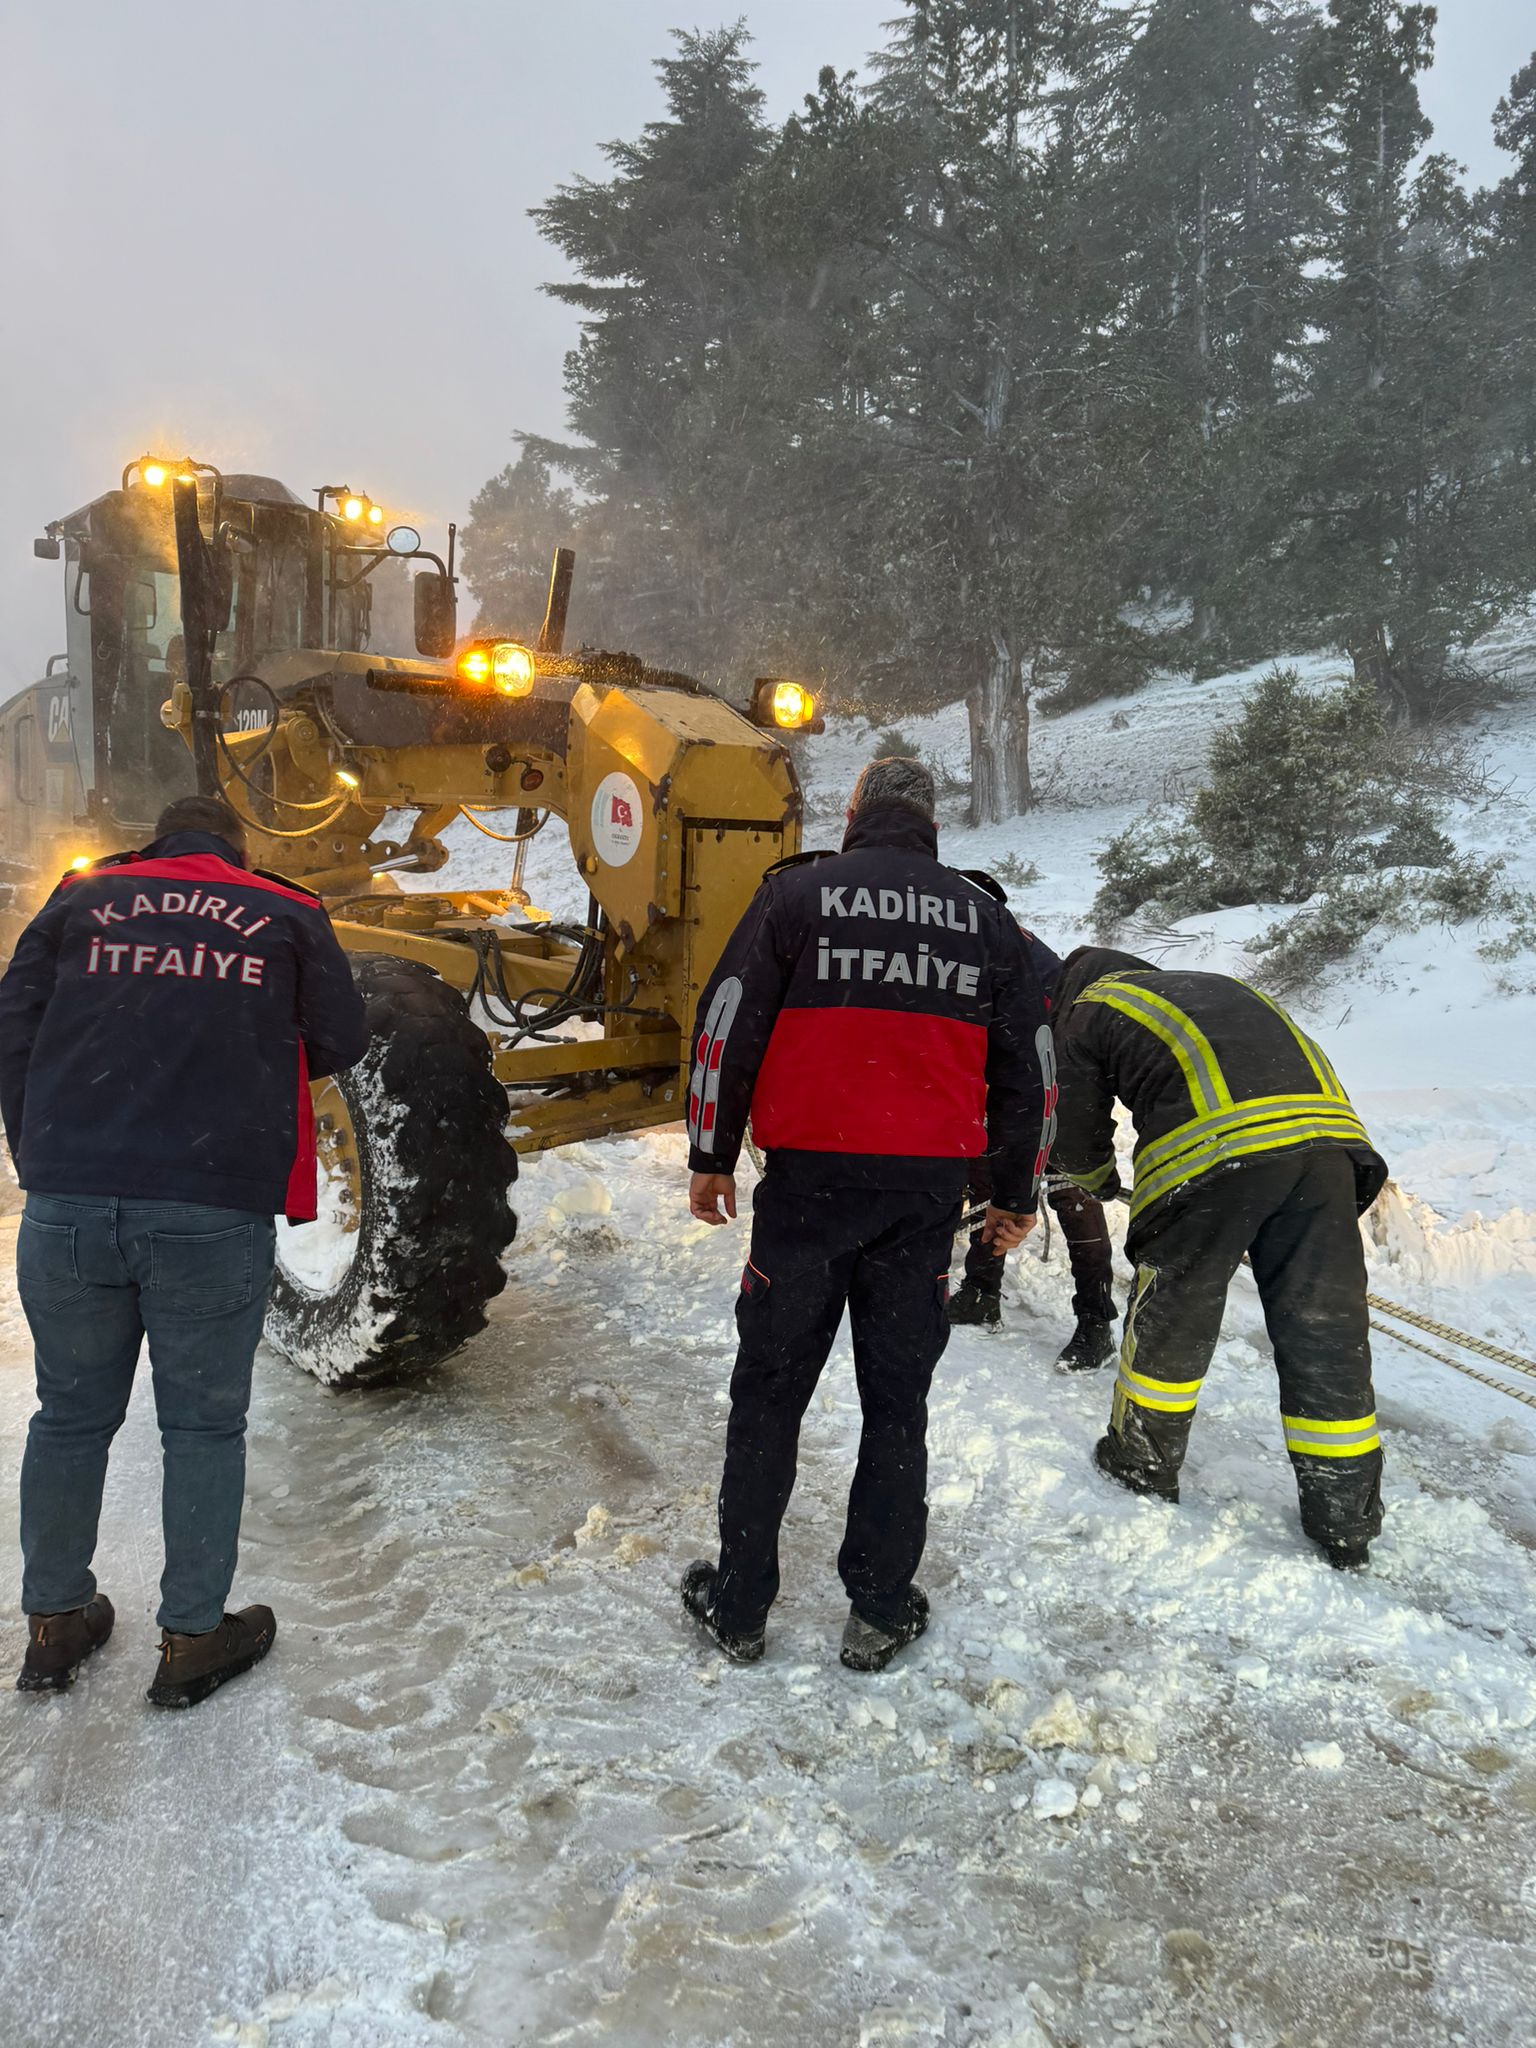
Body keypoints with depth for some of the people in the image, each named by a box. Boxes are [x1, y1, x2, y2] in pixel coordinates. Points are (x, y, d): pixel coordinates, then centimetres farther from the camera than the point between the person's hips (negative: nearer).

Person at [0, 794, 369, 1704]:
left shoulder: (81, 901, 14)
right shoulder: (287, 914, 9)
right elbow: (341, 1042, 10)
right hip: (215, 1214, -2)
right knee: (204, 1426, 12)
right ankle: (192, 1639, 22)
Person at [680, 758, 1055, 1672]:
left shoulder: (797, 890, 1)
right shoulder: (986, 917, 9)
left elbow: (729, 1024, -2)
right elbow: (1030, 1065, 12)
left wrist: (711, 1156, 8)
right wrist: (1017, 1195, 21)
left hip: (809, 1179, -2)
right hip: (928, 1188, 2)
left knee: (770, 1390, 10)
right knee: (898, 1397, 13)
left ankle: (739, 1604, 20)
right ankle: (881, 1611, 21)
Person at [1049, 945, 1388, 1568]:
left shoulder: (1087, 1010, 23)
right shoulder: (1210, 985, 39)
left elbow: (1078, 1138, 24)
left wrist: (1100, 1182, 48)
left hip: (1217, 1143, -5)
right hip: (1329, 1131, 5)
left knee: (1171, 1312, 14)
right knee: (1326, 1328, 10)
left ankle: (1142, 1466, 29)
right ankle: (1346, 1524, 19)